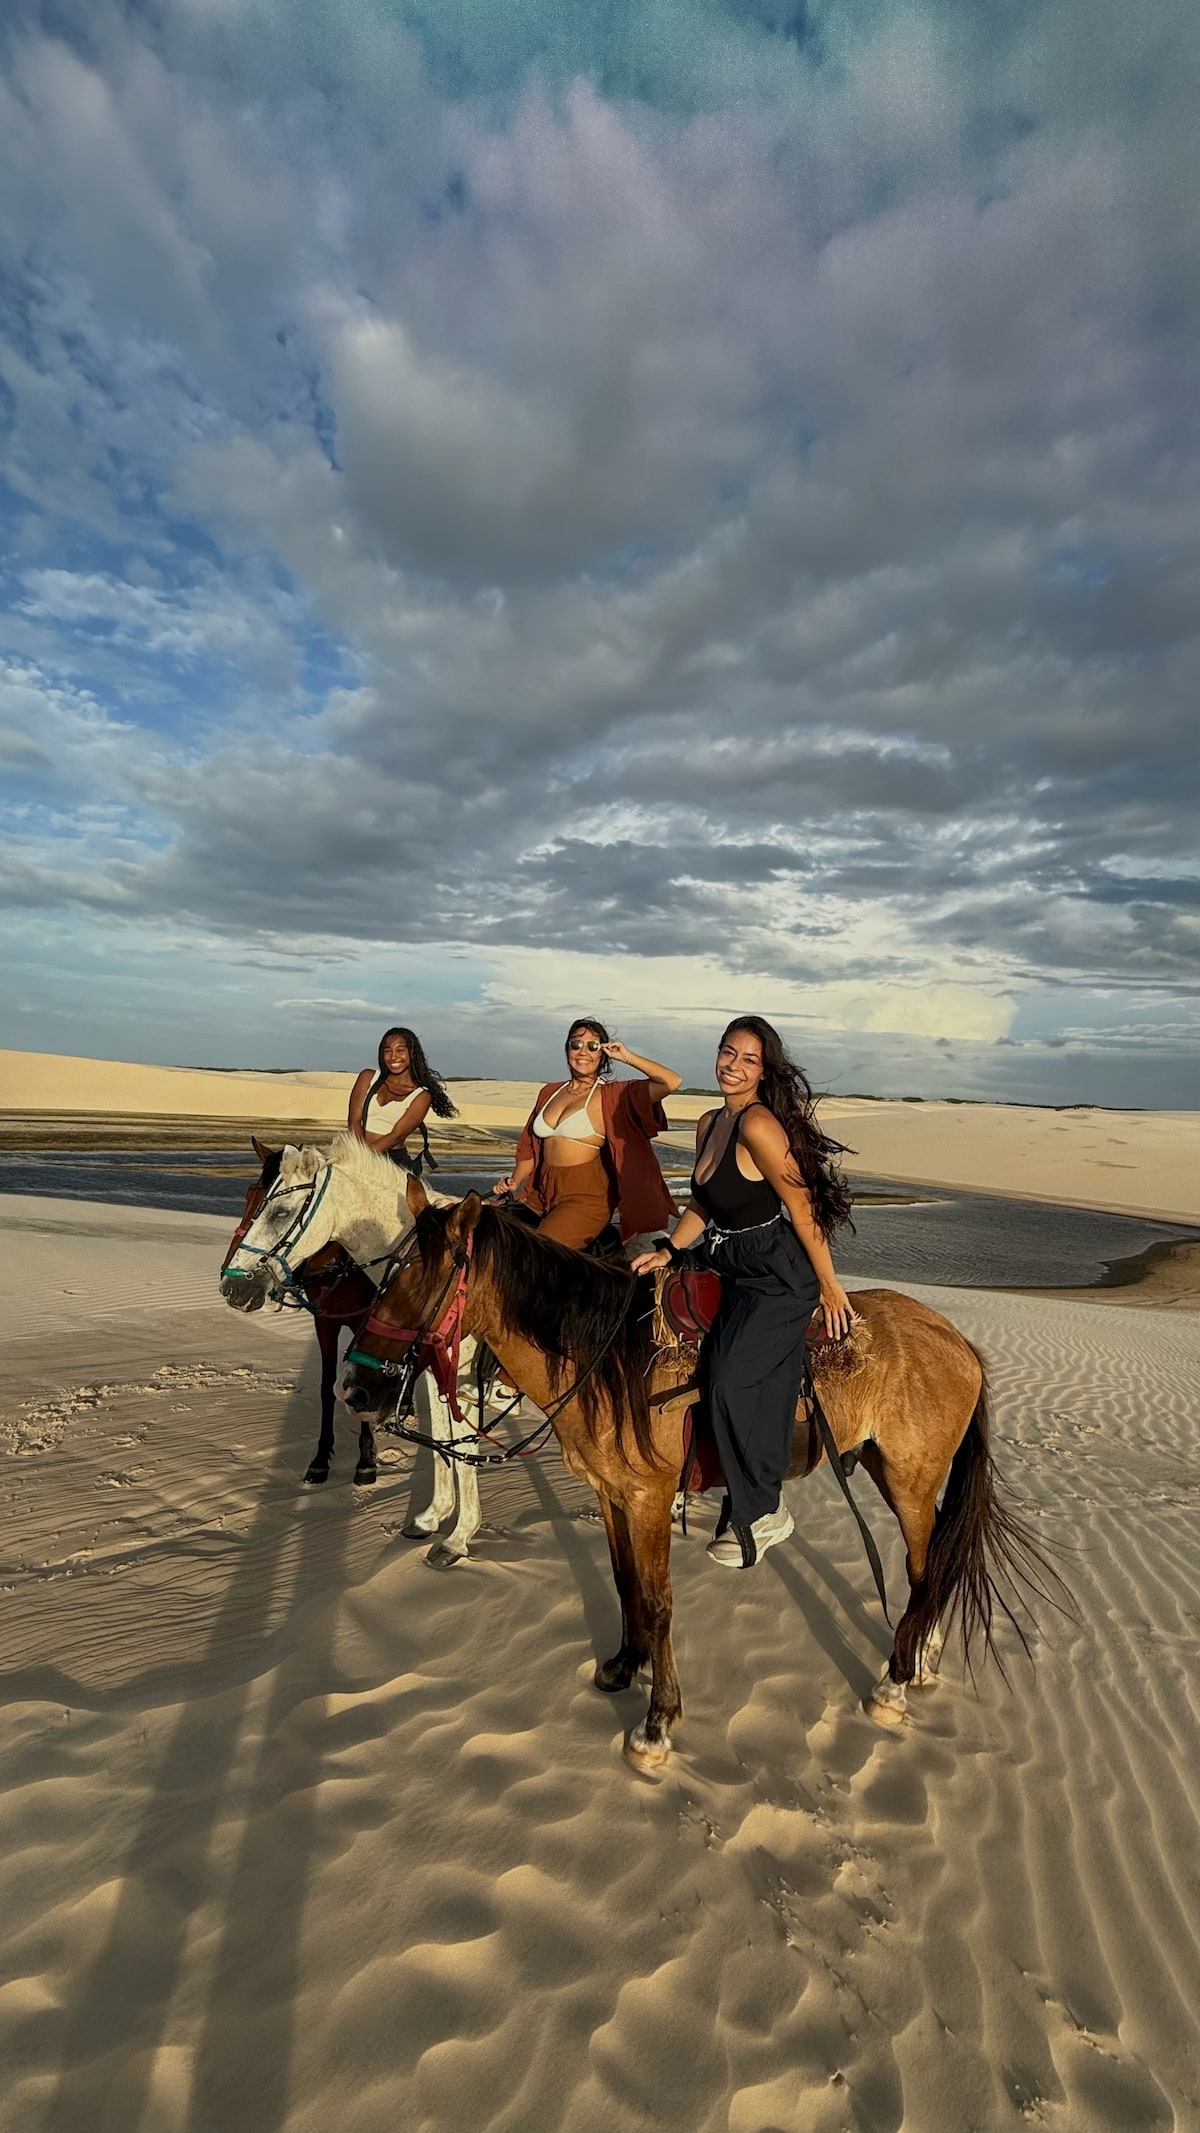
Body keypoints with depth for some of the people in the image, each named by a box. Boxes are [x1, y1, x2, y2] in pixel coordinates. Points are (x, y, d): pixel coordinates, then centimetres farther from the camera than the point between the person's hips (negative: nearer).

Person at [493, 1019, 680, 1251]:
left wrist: (628, 1057, -8)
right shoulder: (549, 1091, 14)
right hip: (542, 1193, 6)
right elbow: (530, 1146, 20)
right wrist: (514, 1182, 6)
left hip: (585, 1196, -6)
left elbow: (672, 1082, -14)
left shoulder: (612, 1095, -2)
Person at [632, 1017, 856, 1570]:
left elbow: (802, 1208, -19)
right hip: (730, 1266, 9)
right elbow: (702, 1202, 15)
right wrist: (669, 1251, 5)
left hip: (779, 1275, -9)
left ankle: (762, 1513, 10)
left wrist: (829, 1287, -15)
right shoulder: (709, 1124, 6)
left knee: (732, 1379, -12)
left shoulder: (758, 1124, -22)